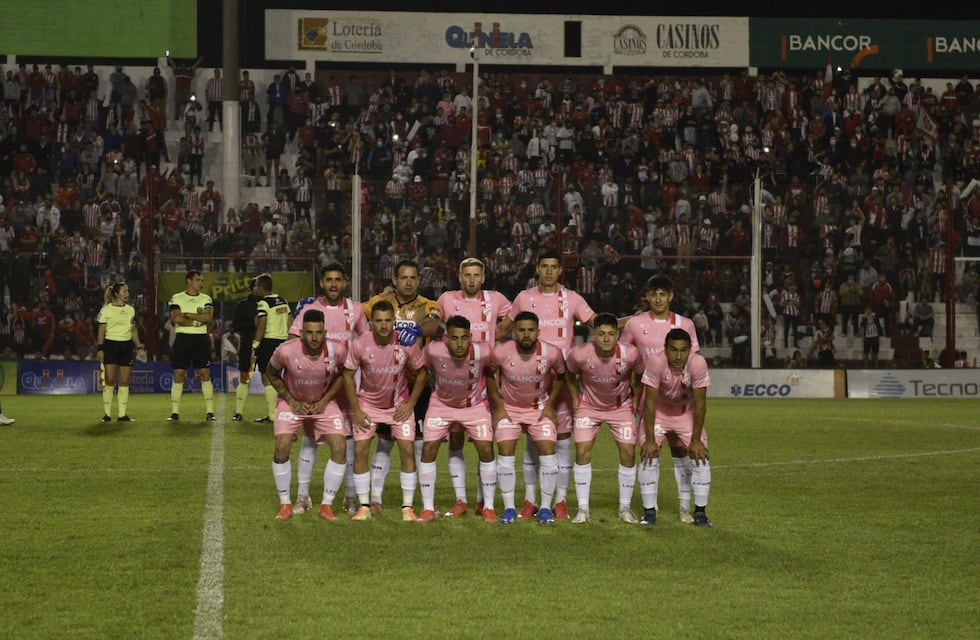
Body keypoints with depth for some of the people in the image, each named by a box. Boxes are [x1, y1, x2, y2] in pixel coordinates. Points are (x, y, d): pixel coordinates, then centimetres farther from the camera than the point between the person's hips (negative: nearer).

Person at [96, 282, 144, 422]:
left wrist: (139, 346, 10)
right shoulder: (106, 310, -3)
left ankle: (122, 414, 5)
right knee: (109, 380, -7)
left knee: (124, 381, 2)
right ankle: (107, 413, -1)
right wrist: (100, 349, -10)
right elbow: (101, 331, -3)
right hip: (111, 344, -4)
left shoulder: (131, 310, 11)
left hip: (126, 345, 4)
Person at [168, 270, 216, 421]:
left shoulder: (206, 299, 9)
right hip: (182, 338, -1)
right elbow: (176, 319, -11)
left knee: (205, 374, -2)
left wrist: (186, 314, -10)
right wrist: (197, 321, -8)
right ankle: (174, 412, 1)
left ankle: (210, 411, 0)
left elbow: (208, 317, -9)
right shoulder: (177, 298, 4)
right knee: (178, 375, -3)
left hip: (201, 339, 1)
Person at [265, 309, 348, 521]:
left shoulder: (337, 350, -24)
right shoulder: (286, 351, -27)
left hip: (323, 402, 1)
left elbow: (342, 374, 0)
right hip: (293, 402, -1)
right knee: (282, 448, -18)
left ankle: (327, 505, 1)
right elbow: (271, 374, -5)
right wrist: (291, 401, -11)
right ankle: (285, 504, -1)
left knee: (339, 448, -13)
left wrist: (325, 400, -9)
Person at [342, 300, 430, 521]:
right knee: (360, 450, -8)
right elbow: (348, 375, -7)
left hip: (399, 404, 0)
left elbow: (421, 373, -4)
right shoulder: (360, 345, -19)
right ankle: (364, 506, 2)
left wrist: (410, 404, -9)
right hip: (368, 403, 0)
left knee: (407, 450, -9)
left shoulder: (408, 343, -19)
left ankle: (408, 507, -1)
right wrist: (356, 410, -10)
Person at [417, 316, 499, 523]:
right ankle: (428, 508, 2)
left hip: (475, 405, 0)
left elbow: (489, 371, -5)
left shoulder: (483, 352, -29)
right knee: (428, 449, -8)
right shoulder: (433, 351, -30)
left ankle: (488, 507, 4)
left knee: (486, 449, -10)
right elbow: (423, 371, -6)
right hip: (441, 404, 0)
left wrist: (496, 400, 1)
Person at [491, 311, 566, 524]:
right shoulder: (501, 352, -24)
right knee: (505, 455, -9)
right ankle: (509, 508, 2)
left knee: (548, 454, -8)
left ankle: (545, 507, 4)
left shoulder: (551, 353, -21)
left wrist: (550, 405, -2)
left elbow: (560, 376, 0)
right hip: (509, 408, 0)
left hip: (540, 408, 0)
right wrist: (498, 406, -5)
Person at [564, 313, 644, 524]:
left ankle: (625, 507, 8)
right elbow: (569, 373, -2)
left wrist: (636, 401, -1)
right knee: (582, 452, -11)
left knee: (628, 452, -6)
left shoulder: (631, 354, -26)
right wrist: (574, 399, -2)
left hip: (622, 407, 1)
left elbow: (640, 375, -3)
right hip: (589, 406, 0)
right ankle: (583, 508, -3)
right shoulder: (580, 354, -27)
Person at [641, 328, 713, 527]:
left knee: (700, 456, -7)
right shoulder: (656, 362, -32)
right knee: (650, 456, -12)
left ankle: (700, 512, 6)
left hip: (687, 412, 1)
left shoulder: (698, 363, -29)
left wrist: (696, 440, -18)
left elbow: (700, 403, -20)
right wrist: (650, 440, -25)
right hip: (658, 412, -1)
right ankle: (649, 512, 0)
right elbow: (650, 402, -25)